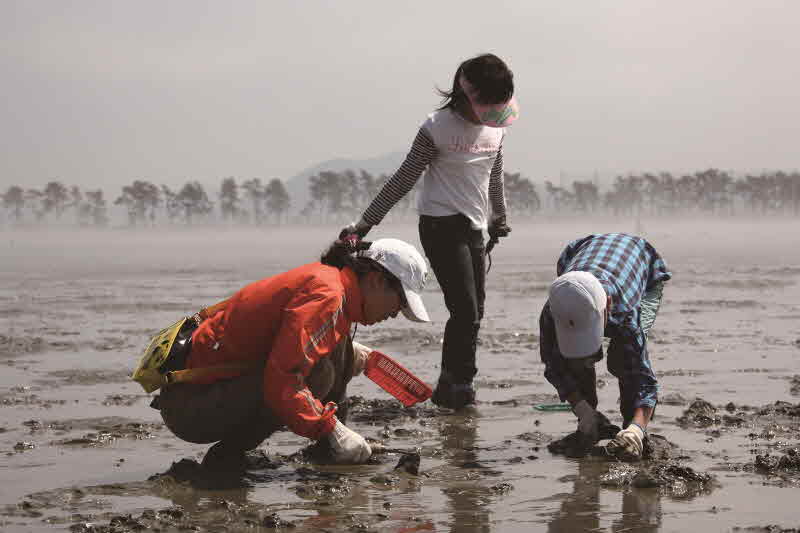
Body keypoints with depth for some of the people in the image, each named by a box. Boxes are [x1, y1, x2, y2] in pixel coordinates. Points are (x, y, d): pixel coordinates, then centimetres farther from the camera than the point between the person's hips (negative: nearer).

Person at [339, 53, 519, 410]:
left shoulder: (495, 128, 7)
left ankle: (456, 387, 8)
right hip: (441, 226, -7)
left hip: (474, 229, 7)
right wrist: (366, 223, -9)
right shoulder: (438, 128, -11)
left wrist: (499, 218, 32)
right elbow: (404, 179, -7)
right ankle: (455, 386, -7)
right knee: (465, 309, -15)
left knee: (474, 313, 3)